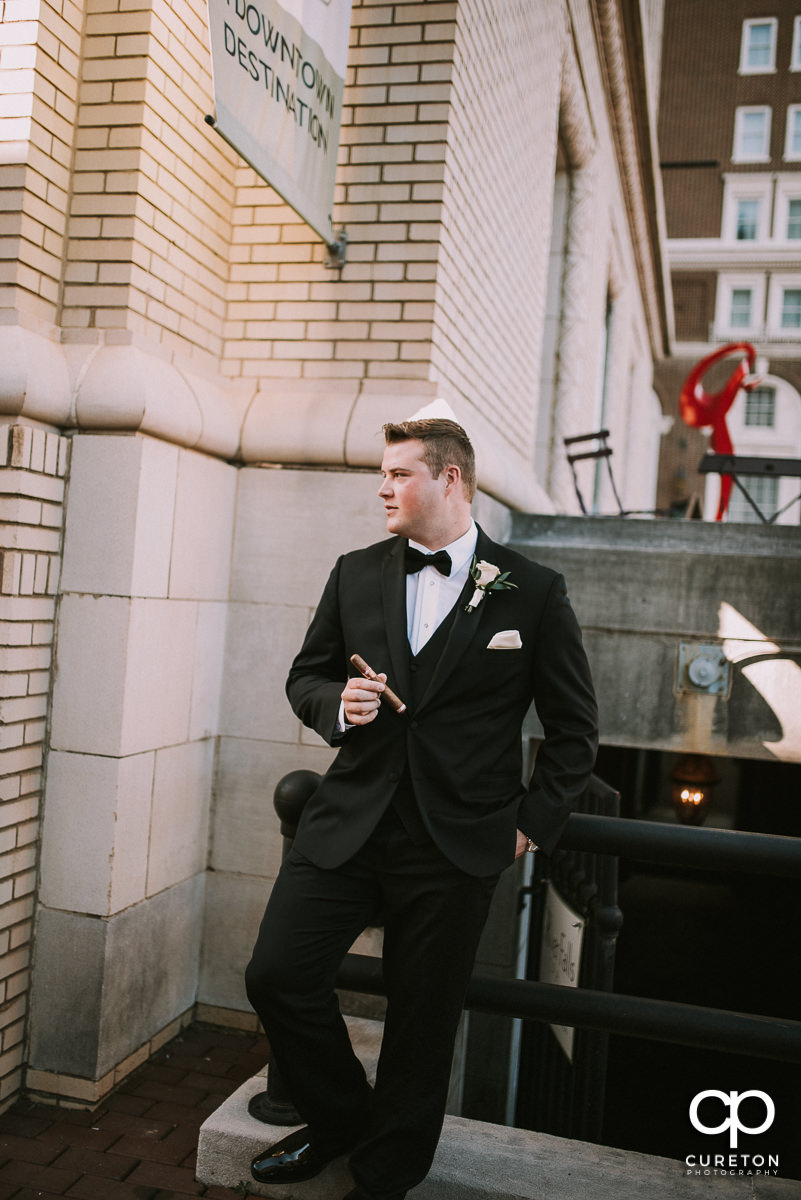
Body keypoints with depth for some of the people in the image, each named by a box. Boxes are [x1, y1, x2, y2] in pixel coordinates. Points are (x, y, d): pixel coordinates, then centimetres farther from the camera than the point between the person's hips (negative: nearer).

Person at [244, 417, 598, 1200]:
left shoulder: (533, 591, -3)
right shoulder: (355, 575, 7)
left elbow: (574, 727, 3)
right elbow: (306, 675, 15)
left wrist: (535, 821, -2)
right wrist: (335, 705, -7)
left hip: (457, 842, -3)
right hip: (349, 821, 3)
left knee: (422, 1021, 8)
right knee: (277, 975, -1)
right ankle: (338, 1118, 29)